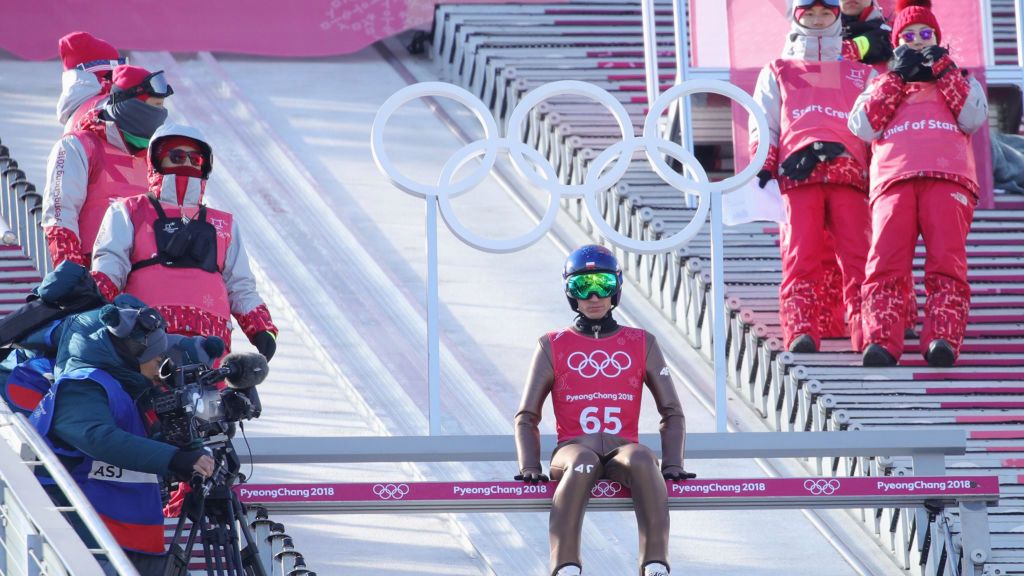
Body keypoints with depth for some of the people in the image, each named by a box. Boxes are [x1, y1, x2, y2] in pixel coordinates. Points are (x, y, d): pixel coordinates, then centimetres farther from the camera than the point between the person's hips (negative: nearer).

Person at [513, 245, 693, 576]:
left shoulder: (641, 344, 17)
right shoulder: (553, 347, 15)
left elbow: (672, 413, 16)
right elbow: (527, 416, 13)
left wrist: (673, 464, -2)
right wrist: (530, 467, -6)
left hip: (622, 449, 1)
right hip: (573, 448, -1)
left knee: (642, 459, -37)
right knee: (583, 463, -39)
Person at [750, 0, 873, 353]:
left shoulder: (859, 75, 30)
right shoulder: (777, 73, 29)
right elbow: (764, 125, 18)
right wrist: (763, 168, 0)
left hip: (850, 173, 0)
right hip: (798, 174, 0)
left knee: (858, 257, -14)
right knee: (801, 256, -15)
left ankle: (867, 334, -23)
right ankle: (800, 334, -26)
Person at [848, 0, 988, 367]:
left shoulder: (959, 80, 34)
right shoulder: (882, 84, 35)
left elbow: (973, 117, 11)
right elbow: (863, 126, 14)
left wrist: (943, 70, 12)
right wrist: (896, 76, 14)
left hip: (948, 178, 0)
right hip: (894, 178, 0)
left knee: (947, 264, -24)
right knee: (886, 263, -24)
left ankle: (943, 339, -38)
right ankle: (882, 344, -38)